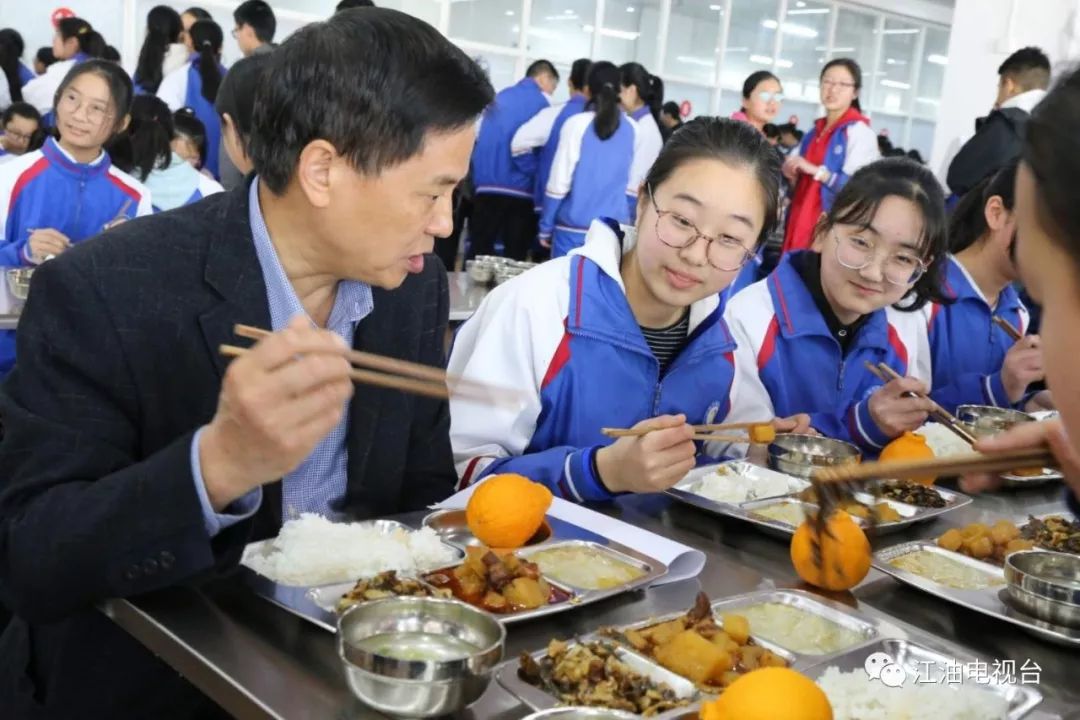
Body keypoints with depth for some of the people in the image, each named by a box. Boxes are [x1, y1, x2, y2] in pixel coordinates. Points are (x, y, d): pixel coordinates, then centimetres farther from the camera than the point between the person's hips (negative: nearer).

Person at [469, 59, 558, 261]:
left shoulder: (500, 97, 16)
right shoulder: (541, 102, 1)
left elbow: (477, 137, 17)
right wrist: (536, 175, 6)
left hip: (486, 185, 5)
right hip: (518, 190, -4)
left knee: (478, 255, 4)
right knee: (514, 259, 1)